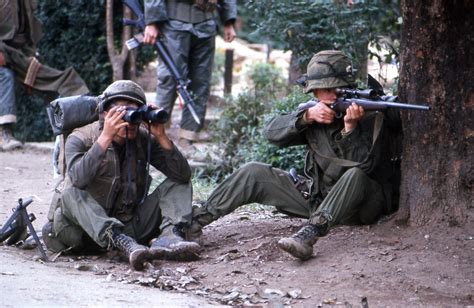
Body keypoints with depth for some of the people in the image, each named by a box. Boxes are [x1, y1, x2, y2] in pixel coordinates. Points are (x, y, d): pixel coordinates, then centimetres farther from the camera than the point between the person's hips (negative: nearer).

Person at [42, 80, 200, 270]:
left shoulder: (143, 140, 1)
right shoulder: (80, 139, -9)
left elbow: (183, 175, -8)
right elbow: (79, 179, -30)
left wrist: (161, 137, -19)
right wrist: (106, 137, -34)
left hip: (131, 226, 4)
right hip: (90, 229, -4)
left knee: (178, 184, -4)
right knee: (71, 195, -33)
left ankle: (168, 237, -31)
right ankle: (124, 244, -51)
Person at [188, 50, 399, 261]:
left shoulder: (371, 117, -11)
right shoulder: (317, 113, 4)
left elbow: (364, 165, -23)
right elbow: (272, 132, -6)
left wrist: (350, 127, -36)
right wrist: (307, 116, -22)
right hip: (316, 196, 5)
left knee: (355, 175, -40)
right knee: (254, 173, -5)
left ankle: (309, 234, -51)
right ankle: (198, 219, -8)